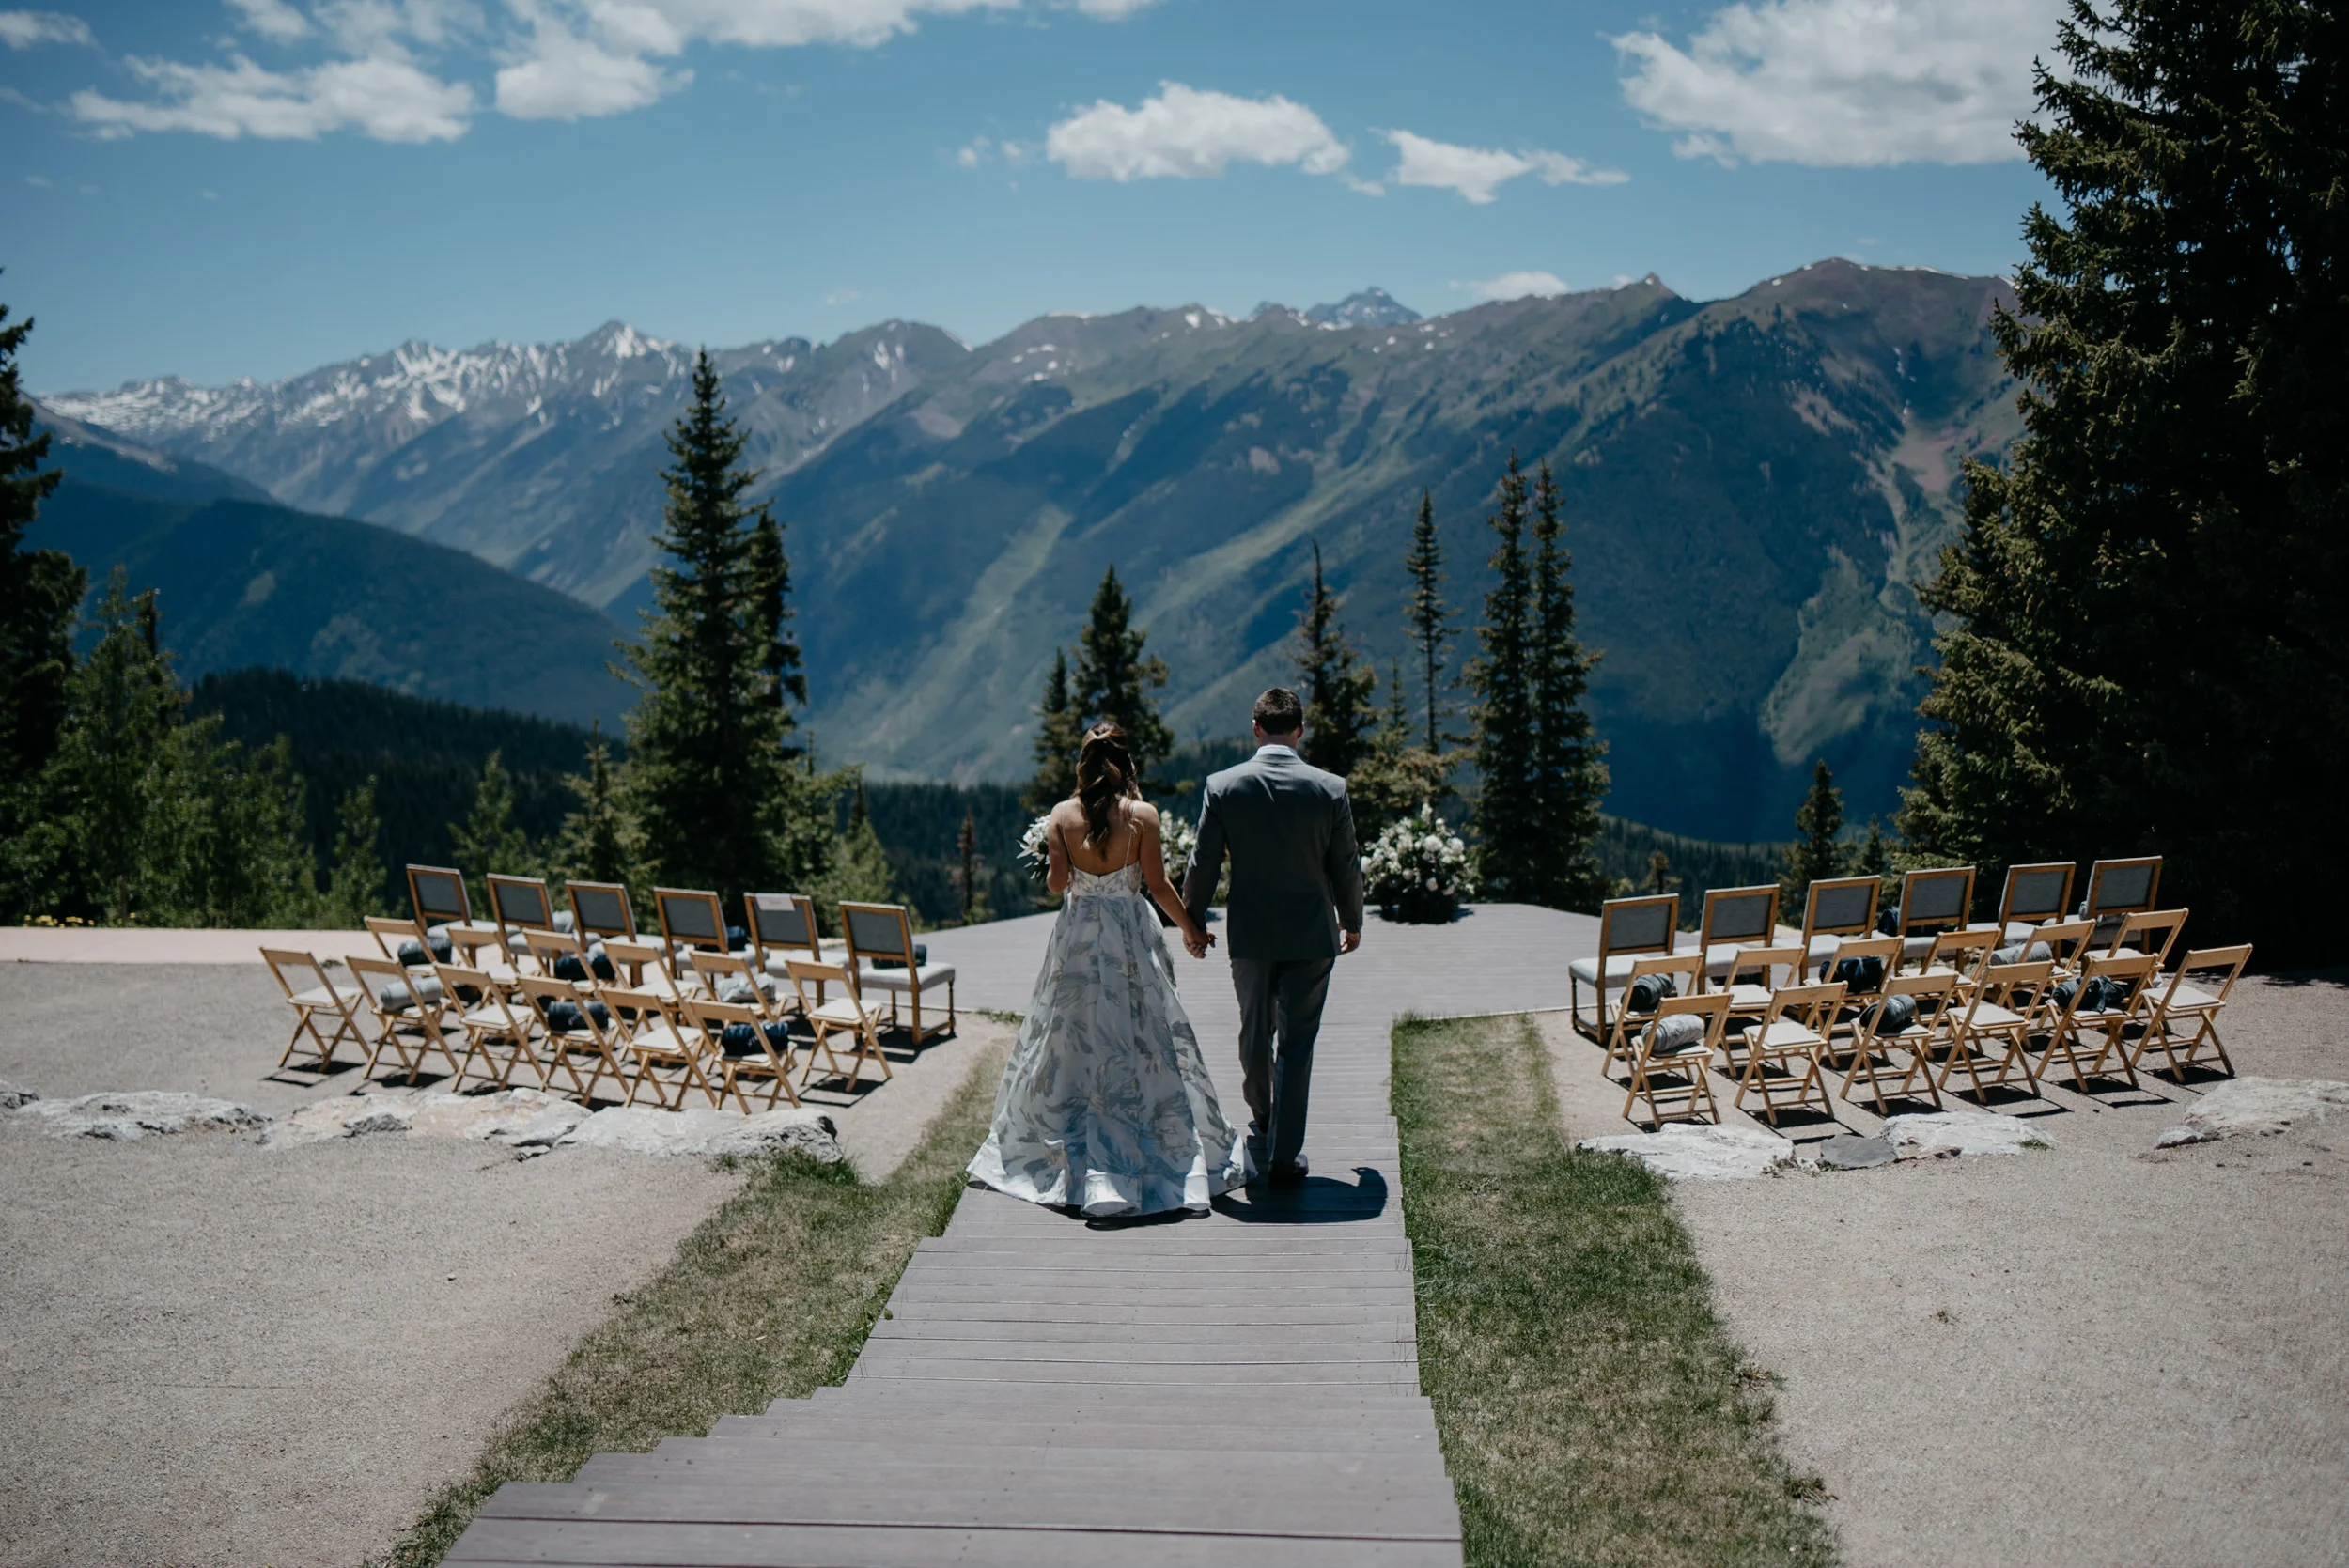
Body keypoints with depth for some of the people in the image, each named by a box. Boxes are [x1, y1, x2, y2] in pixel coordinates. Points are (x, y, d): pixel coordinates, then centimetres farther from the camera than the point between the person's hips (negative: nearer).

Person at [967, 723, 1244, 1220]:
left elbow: (1057, 882, -4)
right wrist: (1191, 927, 7)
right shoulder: (1142, 814, -8)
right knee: (1141, 1049, 5)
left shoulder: (1062, 814, -3)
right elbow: (1158, 885, -6)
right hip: (1131, 936, -2)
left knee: (1072, 1046, 13)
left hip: (1077, 937, 2)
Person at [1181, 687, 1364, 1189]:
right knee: (1296, 1044, 4)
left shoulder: (1223, 786, -8)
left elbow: (1203, 864, -3)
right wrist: (1352, 923, 16)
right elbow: (1346, 867, 0)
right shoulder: (1330, 788, -8)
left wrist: (1191, 922, 12)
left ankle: (1262, 1125, 40)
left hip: (1249, 934, 1)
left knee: (1255, 1033, 20)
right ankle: (1284, 1157, 4)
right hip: (1311, 935, -1)